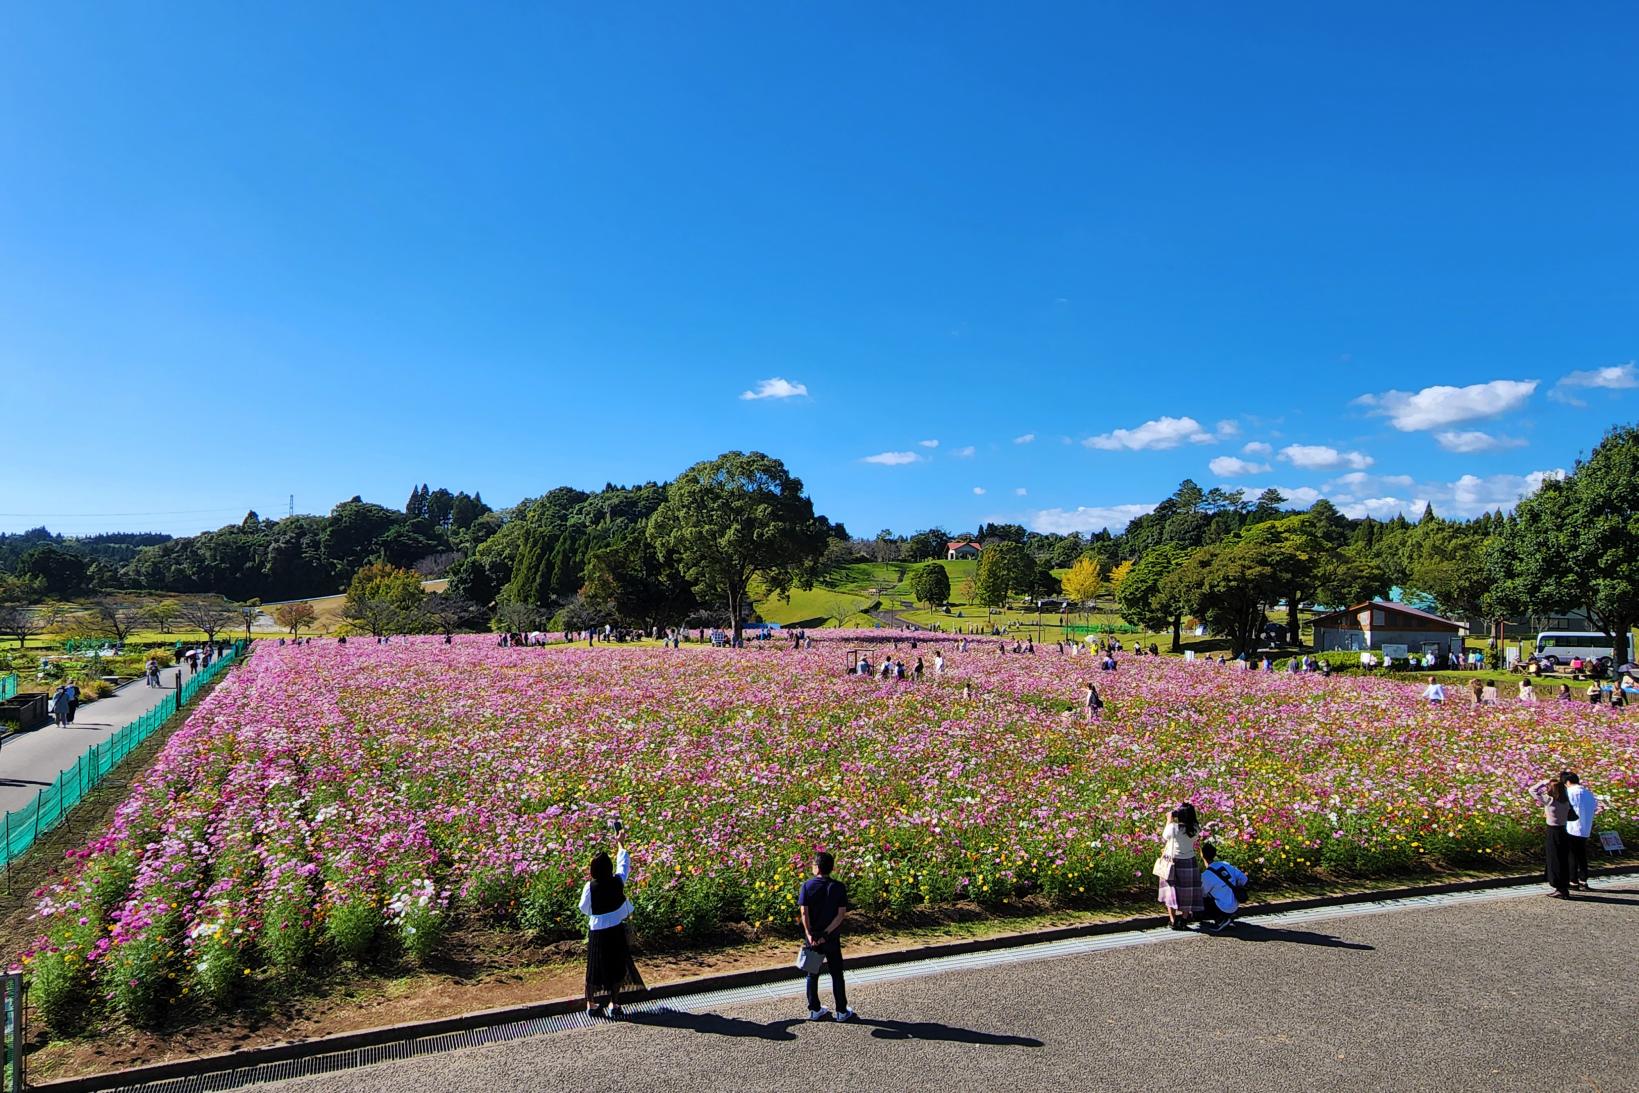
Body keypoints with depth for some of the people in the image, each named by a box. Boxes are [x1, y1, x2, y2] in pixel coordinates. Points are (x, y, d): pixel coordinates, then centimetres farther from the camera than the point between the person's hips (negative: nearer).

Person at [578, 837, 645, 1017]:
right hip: (616, 931, 1)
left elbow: (584, 908, -5)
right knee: (616, 967, 14)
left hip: (597, 932, -1)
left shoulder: (590, 886, -17)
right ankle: (614, 1004, 22)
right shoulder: (618, 881, -13)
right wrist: (620, 843, 19)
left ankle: (591, 1004, 25)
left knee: (595, 967, 14)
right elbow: (624, 862, 5)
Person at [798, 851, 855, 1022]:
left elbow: (804, 912, -15)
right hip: (832, 938, -1)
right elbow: (841, 914, -15)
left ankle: (814, 1010, 21)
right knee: (836, 974, 12)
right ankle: (842, 1011, 19)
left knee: (813, 973, 14)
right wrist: (826, 934, -15)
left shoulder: (807, 886, -9)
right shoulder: (839, 887, -9)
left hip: (812, 937, 1)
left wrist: (809, 934, -17)